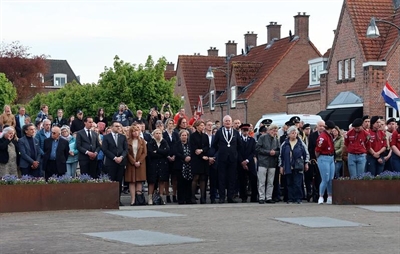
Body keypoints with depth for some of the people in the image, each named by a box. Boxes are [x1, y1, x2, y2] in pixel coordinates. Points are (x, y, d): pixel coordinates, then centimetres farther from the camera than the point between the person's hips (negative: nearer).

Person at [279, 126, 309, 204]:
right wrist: (281, 166, 9)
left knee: (297, 184, -6)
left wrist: (306, 163, 7)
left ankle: (298, 198, 2)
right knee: (289, 184, 4)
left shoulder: (301, 143, 5)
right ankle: (290, 198, 10)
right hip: (288, 167, 2)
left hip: (298, 167, -2)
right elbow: (281, 156, 11)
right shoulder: (284, 144, 7)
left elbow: (306, 154, 12)